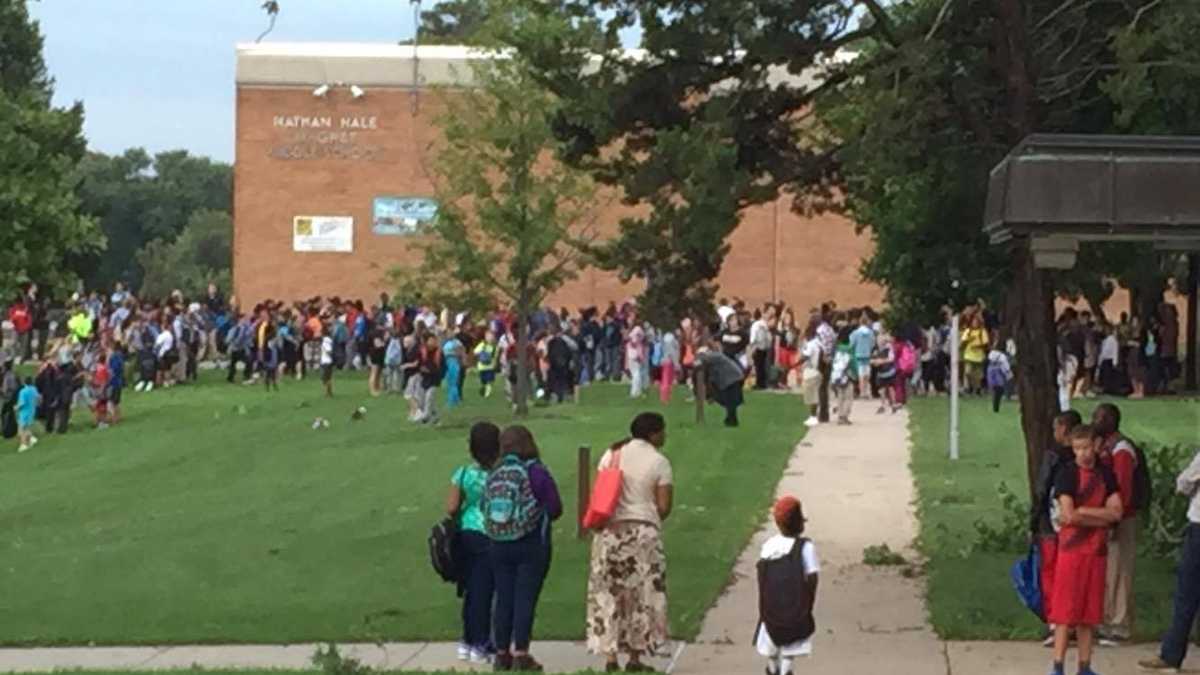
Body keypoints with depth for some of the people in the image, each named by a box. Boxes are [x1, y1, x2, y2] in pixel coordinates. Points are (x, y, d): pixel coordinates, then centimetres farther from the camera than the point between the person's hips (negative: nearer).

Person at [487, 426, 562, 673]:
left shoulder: (494, 474, 1)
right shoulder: (535, 472, -10)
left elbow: (485, 507, 4)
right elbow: (555, 508, -7)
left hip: (500, 546, 4)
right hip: (531, 545, -4)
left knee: (503, 599, 10)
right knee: (525, 599, 0)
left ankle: (502, 653, 16)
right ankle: (520, 655, -2)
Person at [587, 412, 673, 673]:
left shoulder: (611, 455, 5)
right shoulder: (658, 462, -6)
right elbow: (664, 507, -6)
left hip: (609, 532, 3)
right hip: (643, 533, -3)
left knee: (607, 595, 7)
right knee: (641, 596, 8)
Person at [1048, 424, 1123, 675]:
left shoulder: (1106, 475, 9)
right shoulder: (1068, 475, -5)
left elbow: (1116, 513, -1)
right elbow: (1069, 516, -15)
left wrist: (1082, 511, -11)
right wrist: (1101, 517, -7)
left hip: (1097, 551, 4)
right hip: (1071, 549, -4)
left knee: (1090, 612, 7)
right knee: (1066, 612, -5)